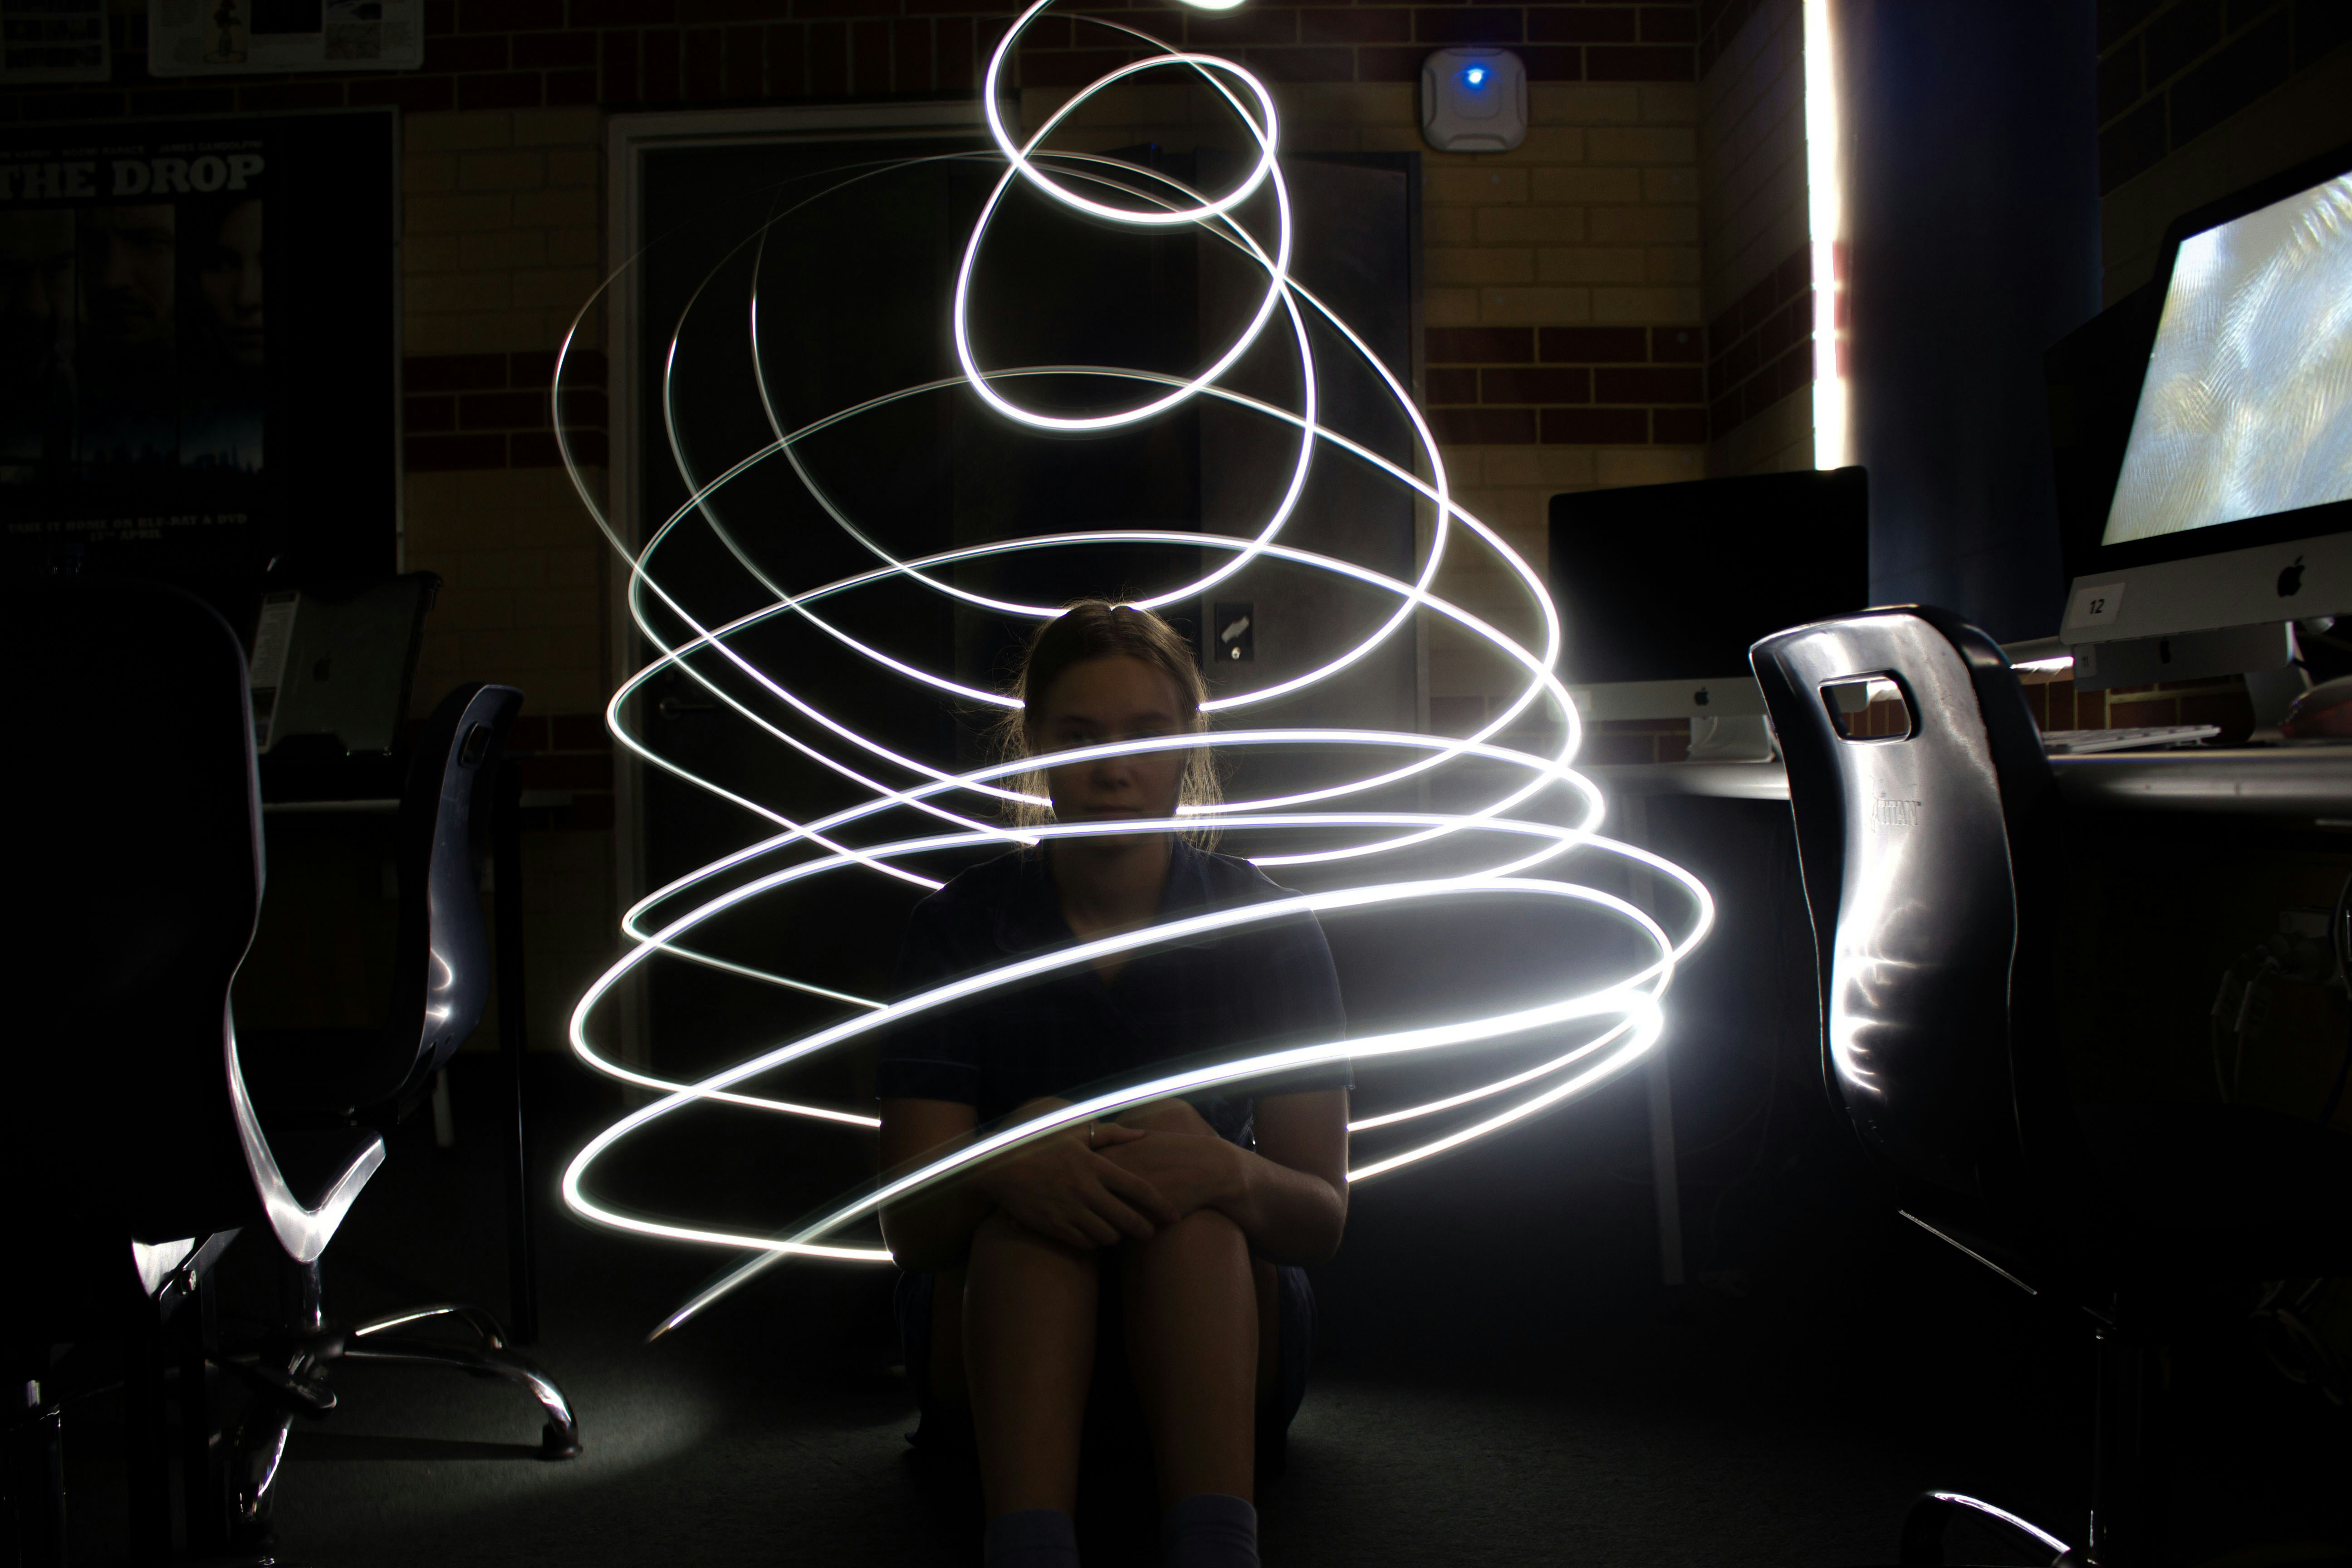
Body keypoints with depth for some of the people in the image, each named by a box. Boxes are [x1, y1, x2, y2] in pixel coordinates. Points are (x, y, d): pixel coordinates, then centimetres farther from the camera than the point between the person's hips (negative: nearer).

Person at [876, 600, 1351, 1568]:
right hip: (997, 1334, 0)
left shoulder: (1269, 932, -3)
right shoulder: (963, 927, -4)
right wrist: (999, 1169, -36)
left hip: (1218, 1324, 0)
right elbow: (908, 1229, -11)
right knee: (1032, 1206, -33)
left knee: (1189, 1201, -33)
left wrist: (1231, 1172, -35)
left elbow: (1324, 1221, -10)